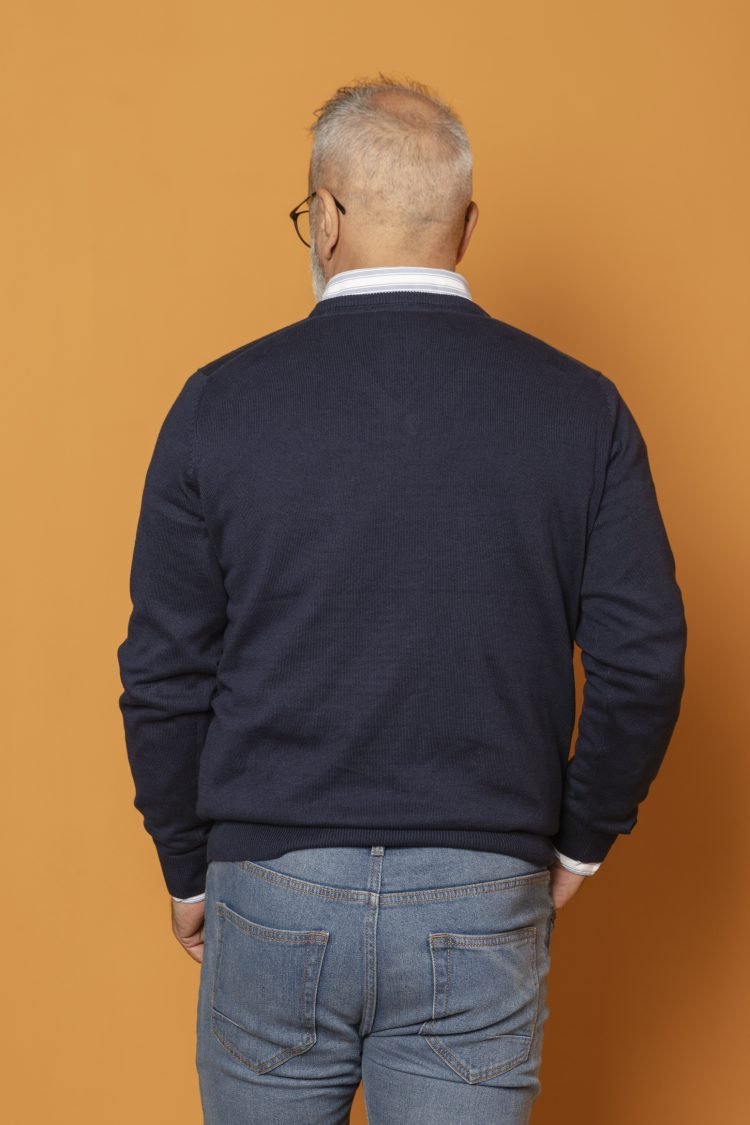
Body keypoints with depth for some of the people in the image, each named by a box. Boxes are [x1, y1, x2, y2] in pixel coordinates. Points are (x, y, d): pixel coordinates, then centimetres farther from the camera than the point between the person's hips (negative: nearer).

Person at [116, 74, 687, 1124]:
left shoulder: (222, 402, -6)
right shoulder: (581, 406, -4)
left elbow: (163, 673, -3)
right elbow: (643, 656, -4)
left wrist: (189, 870, 10)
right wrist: (580, 840, 11)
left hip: (273, 892, 0)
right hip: (483, 908, 0)